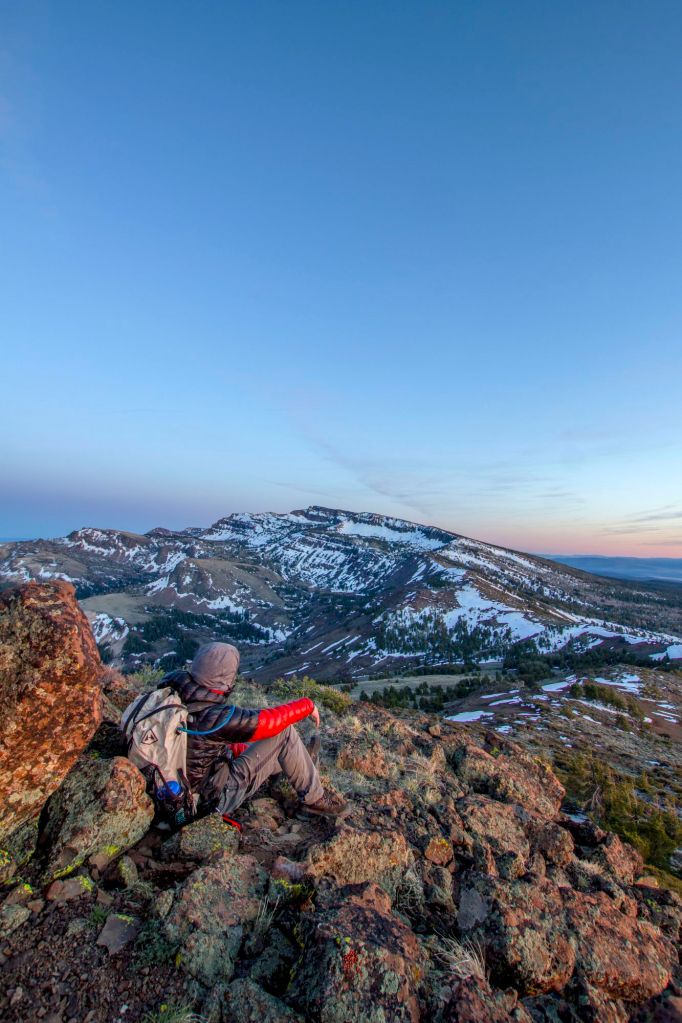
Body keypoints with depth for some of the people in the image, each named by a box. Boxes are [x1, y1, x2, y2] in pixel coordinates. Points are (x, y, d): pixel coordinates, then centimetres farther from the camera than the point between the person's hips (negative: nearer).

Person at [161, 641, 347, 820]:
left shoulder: (173, 685, -14)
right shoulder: (215, 717, -35)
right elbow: (268, 720, -25)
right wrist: (307, 704, -10)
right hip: (215, 797, -8)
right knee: (284, 732, -11)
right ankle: (314, 798, 5)